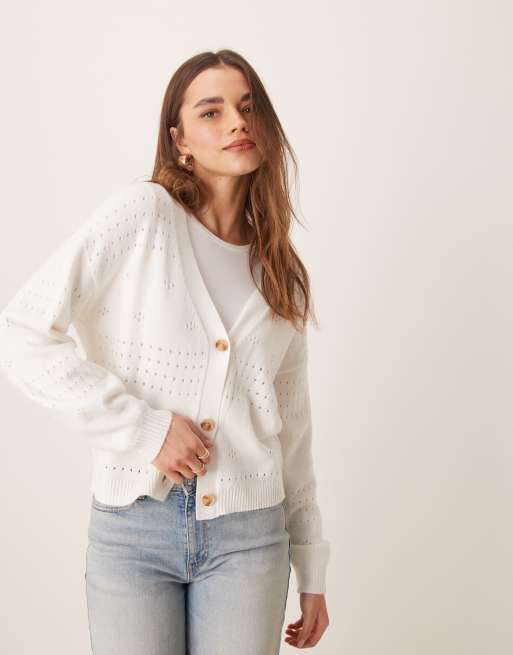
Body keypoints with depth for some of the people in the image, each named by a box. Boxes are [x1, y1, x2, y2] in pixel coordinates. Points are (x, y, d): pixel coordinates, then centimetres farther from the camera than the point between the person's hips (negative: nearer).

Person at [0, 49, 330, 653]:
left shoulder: (280, 273, 9)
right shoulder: (143, 213, -6)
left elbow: (292, 425, 13)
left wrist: (311, 570, 14)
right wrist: (144, 428, -16)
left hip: (249, 534, 3)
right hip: (133, 530, -3)